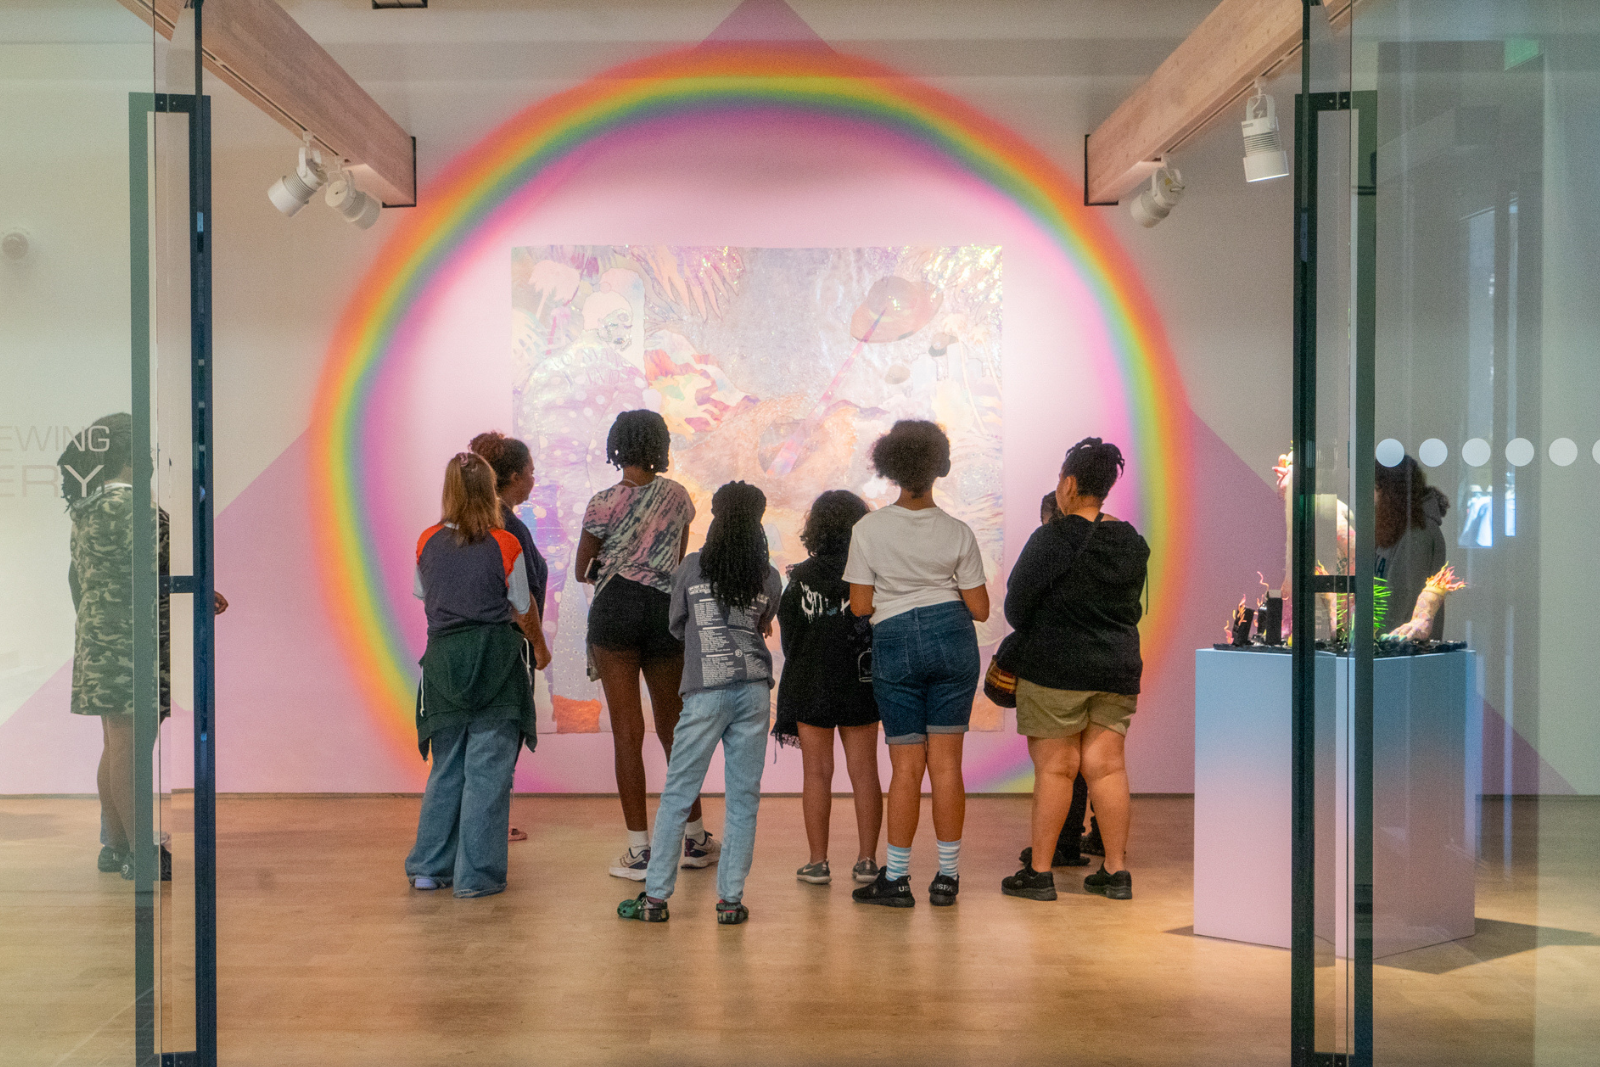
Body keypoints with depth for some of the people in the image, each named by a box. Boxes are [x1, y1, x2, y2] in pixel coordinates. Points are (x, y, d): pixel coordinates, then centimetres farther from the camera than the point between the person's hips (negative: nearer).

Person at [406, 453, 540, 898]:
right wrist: (537, 645, 17)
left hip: (443, 657, 4)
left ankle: (429, 866, 21)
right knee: (488, 769, 2)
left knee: (446, 767, 16)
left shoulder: (428, 542, 1)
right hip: (495, 657, -4)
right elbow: (522, 609, 0)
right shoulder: (504, 545, -9)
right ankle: (477, 874, 5)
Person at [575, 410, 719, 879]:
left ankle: (640, 850, 2)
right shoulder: (678, 495, 6)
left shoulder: (604, 502, -5)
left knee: (627, 730, 0)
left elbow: (582, 569, 5)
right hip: (667, 610, 3)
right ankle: (695, 838, 26)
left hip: (615, 610, -3)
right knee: (674, 727, 14)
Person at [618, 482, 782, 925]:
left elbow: (676, 627, 11)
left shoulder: (692, 568, 1)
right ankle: (731, 898, 7)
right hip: (755, 687, 2)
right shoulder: (769, 578, 4)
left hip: (706, 691, -2)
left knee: (677, 793, 3)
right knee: (744, 796, 6)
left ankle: (656, 896, 6)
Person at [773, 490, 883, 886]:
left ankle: (818, 862, 9)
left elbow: (788, 635, 0)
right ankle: (867, 860, 11)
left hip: (811, 686, -1)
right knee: (864, 773, 8)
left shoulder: (801, 577, -6)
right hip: (861, 686, 1)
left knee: (817, 773, 6)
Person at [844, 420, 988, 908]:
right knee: (946, 761, 6)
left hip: (894, 643, -1)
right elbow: (979, 608, 1)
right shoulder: (958, 533, -3)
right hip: (951, 636, 1)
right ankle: (947, 877, 11)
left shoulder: (868, 529, -5)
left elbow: (860, 606, -2)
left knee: (906, 764, 7)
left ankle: (896, 878, 11)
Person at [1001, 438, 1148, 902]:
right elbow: (1133, 607, 13)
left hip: (1055, 668, -5)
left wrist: (1034, 635, 12)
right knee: (1106, 765, 9)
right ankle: (1116, 870, 12)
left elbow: (1016, 605, -7)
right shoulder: (1132, 543, 5)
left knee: (1054, 767, 0)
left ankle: (1039, 872, 7)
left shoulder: (1051, 540, -13)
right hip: (1119, 667, 5)